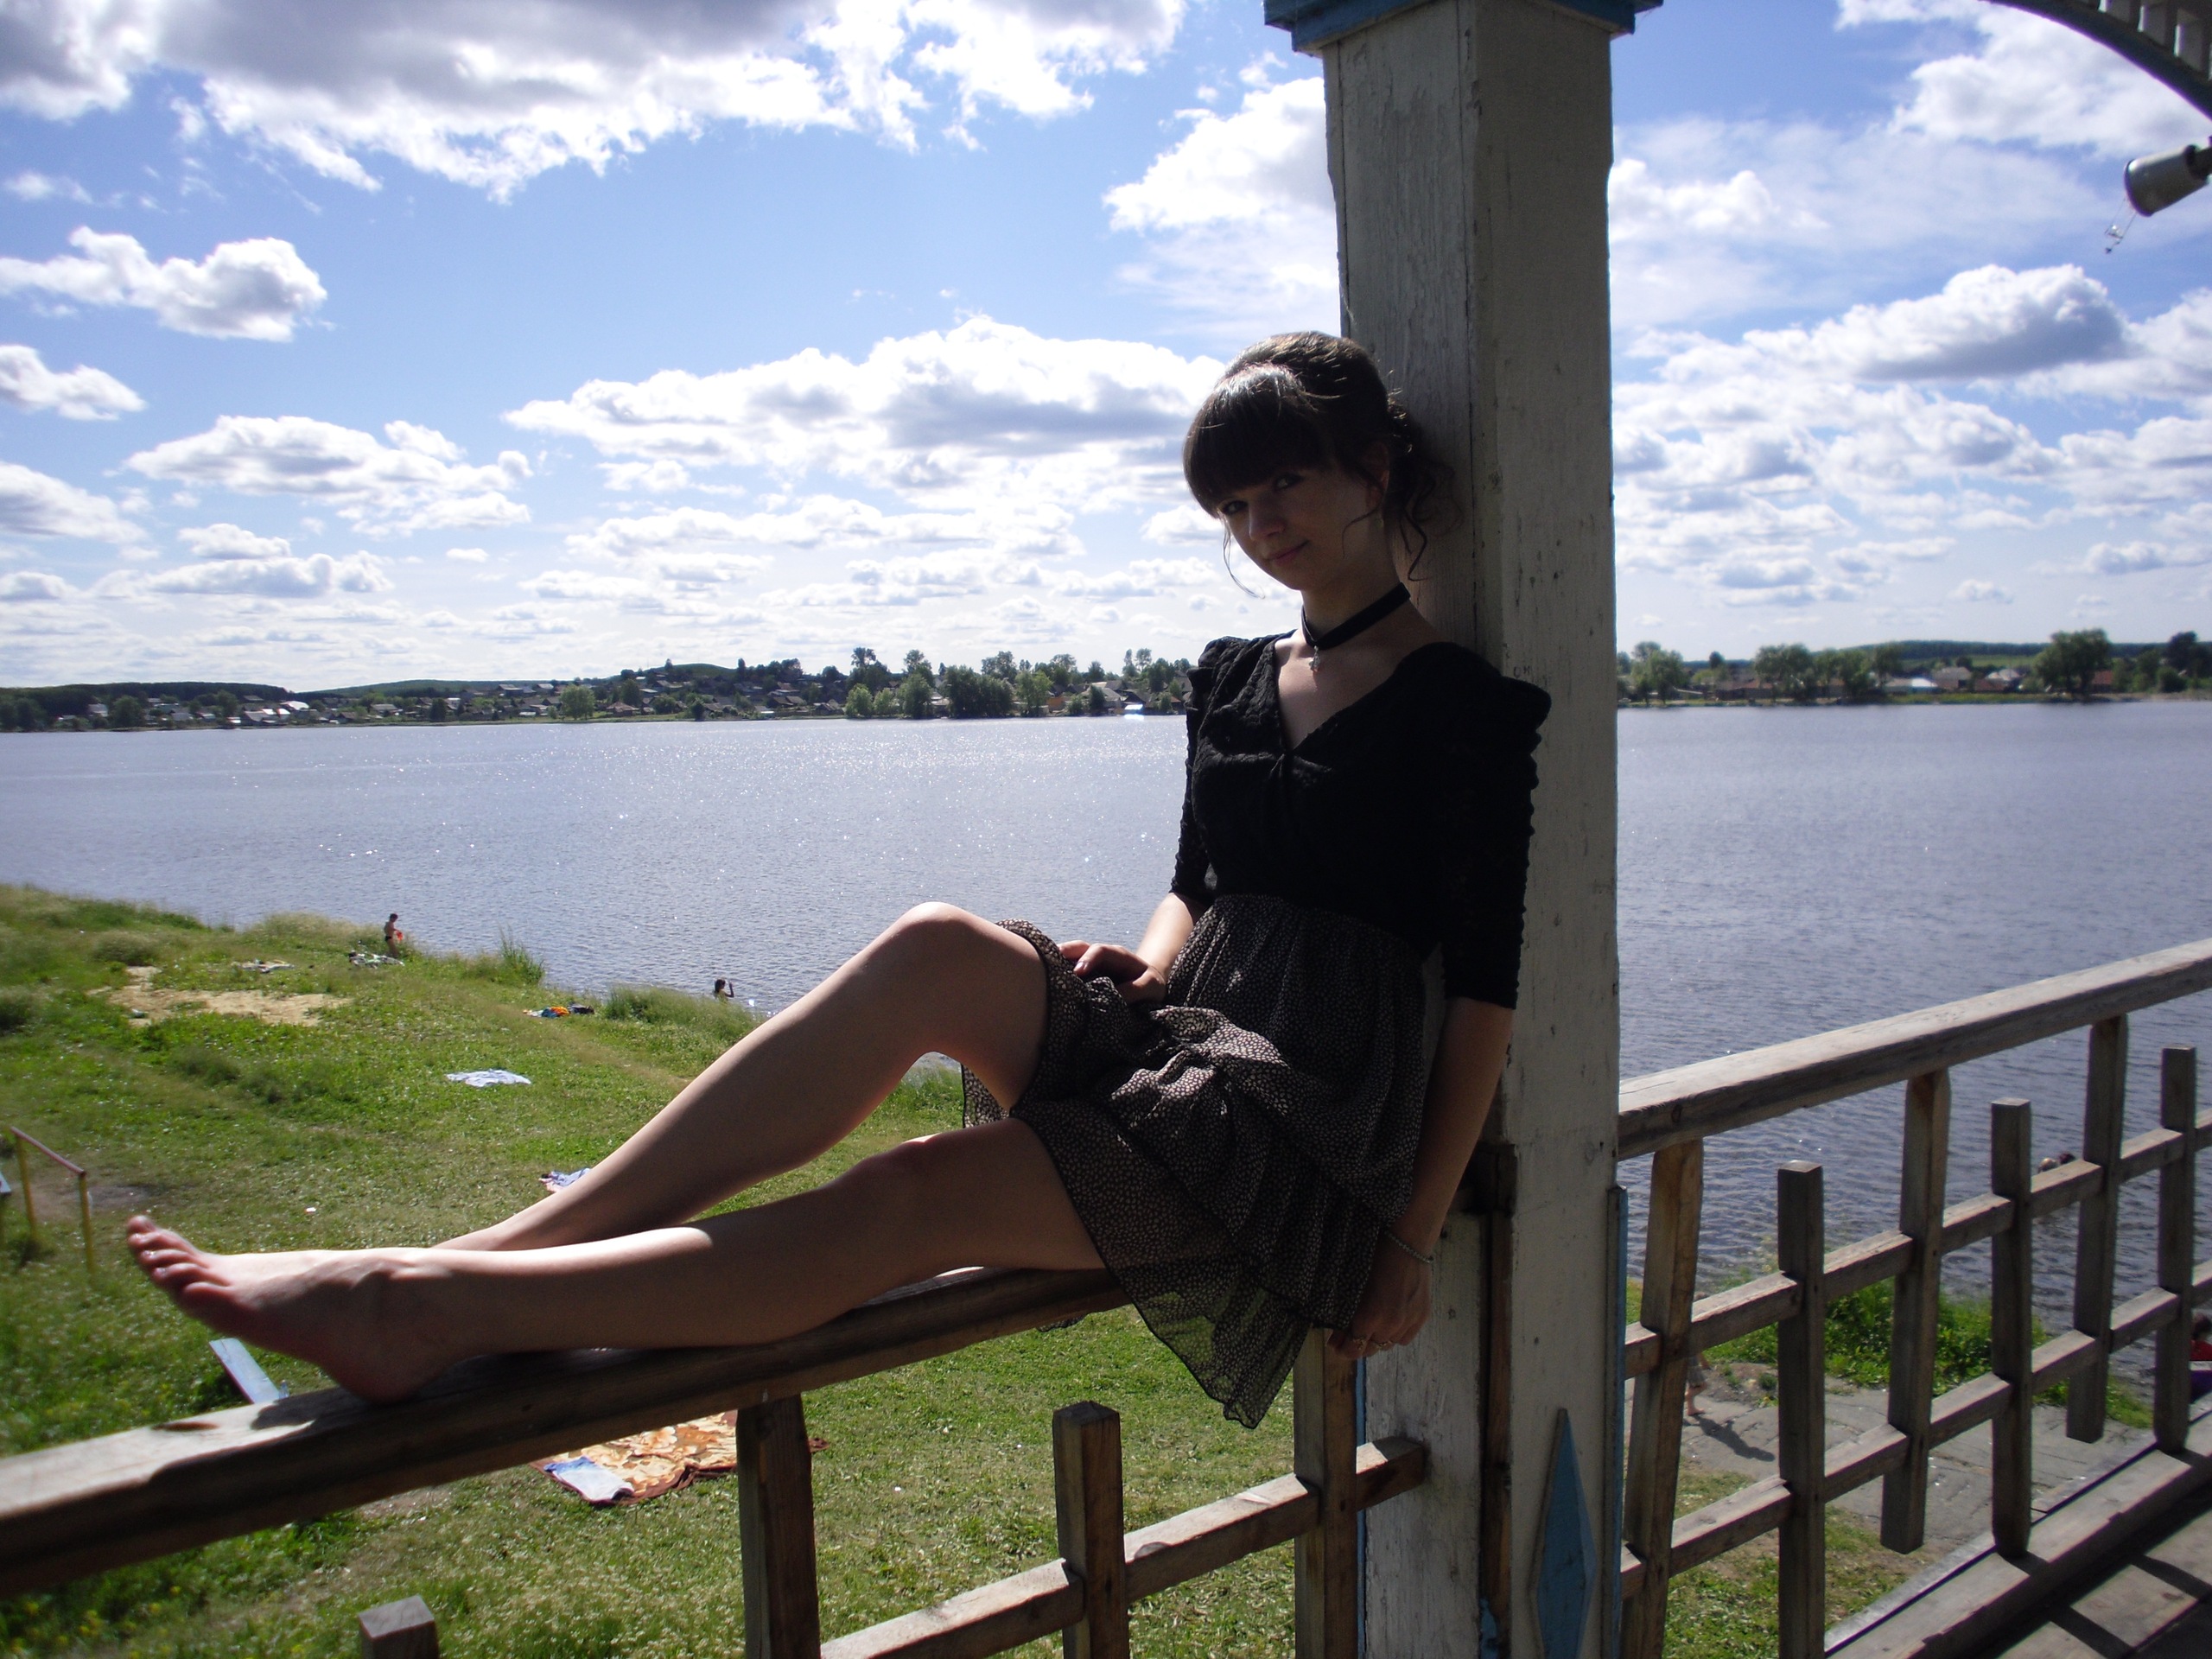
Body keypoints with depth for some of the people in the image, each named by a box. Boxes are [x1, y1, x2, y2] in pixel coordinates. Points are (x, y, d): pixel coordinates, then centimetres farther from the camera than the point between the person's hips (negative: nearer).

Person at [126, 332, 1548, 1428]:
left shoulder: (1465, 701, -4)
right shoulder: (1230, 680, 16)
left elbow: (1486, 980, -6)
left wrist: (1416, 1234, -9)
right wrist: (1153, 963, -1)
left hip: (1313, 1104, -5)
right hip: (1175, 1032, 5)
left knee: (917, 1195, -28)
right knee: (938, 951, -27)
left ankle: (439, 1308, -31)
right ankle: (484, 1256, -29)